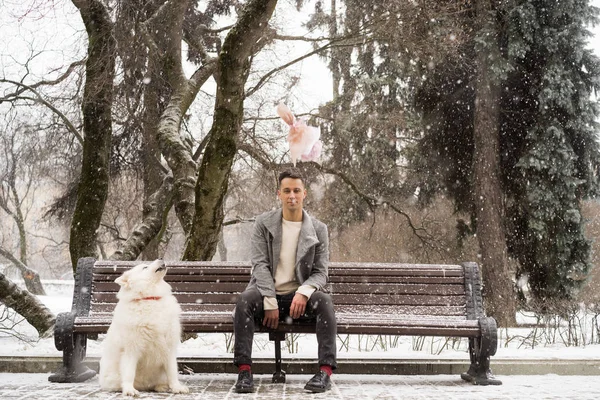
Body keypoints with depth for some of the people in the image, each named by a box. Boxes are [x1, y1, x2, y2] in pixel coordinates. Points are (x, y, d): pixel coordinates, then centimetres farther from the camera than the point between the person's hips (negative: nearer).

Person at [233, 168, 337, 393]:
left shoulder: (318, 229, 4)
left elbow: (320, 273, 1)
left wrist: (304, 292, -23)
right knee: (245, 299, -33)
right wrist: (270, 303, -19)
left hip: (299, 297, 1)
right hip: (267, 294, 0)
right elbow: (260, 265, -6)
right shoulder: (263, 223, 3)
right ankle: (244, 370, -32)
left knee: (324, 300, -31)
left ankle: (325, 371, -33)